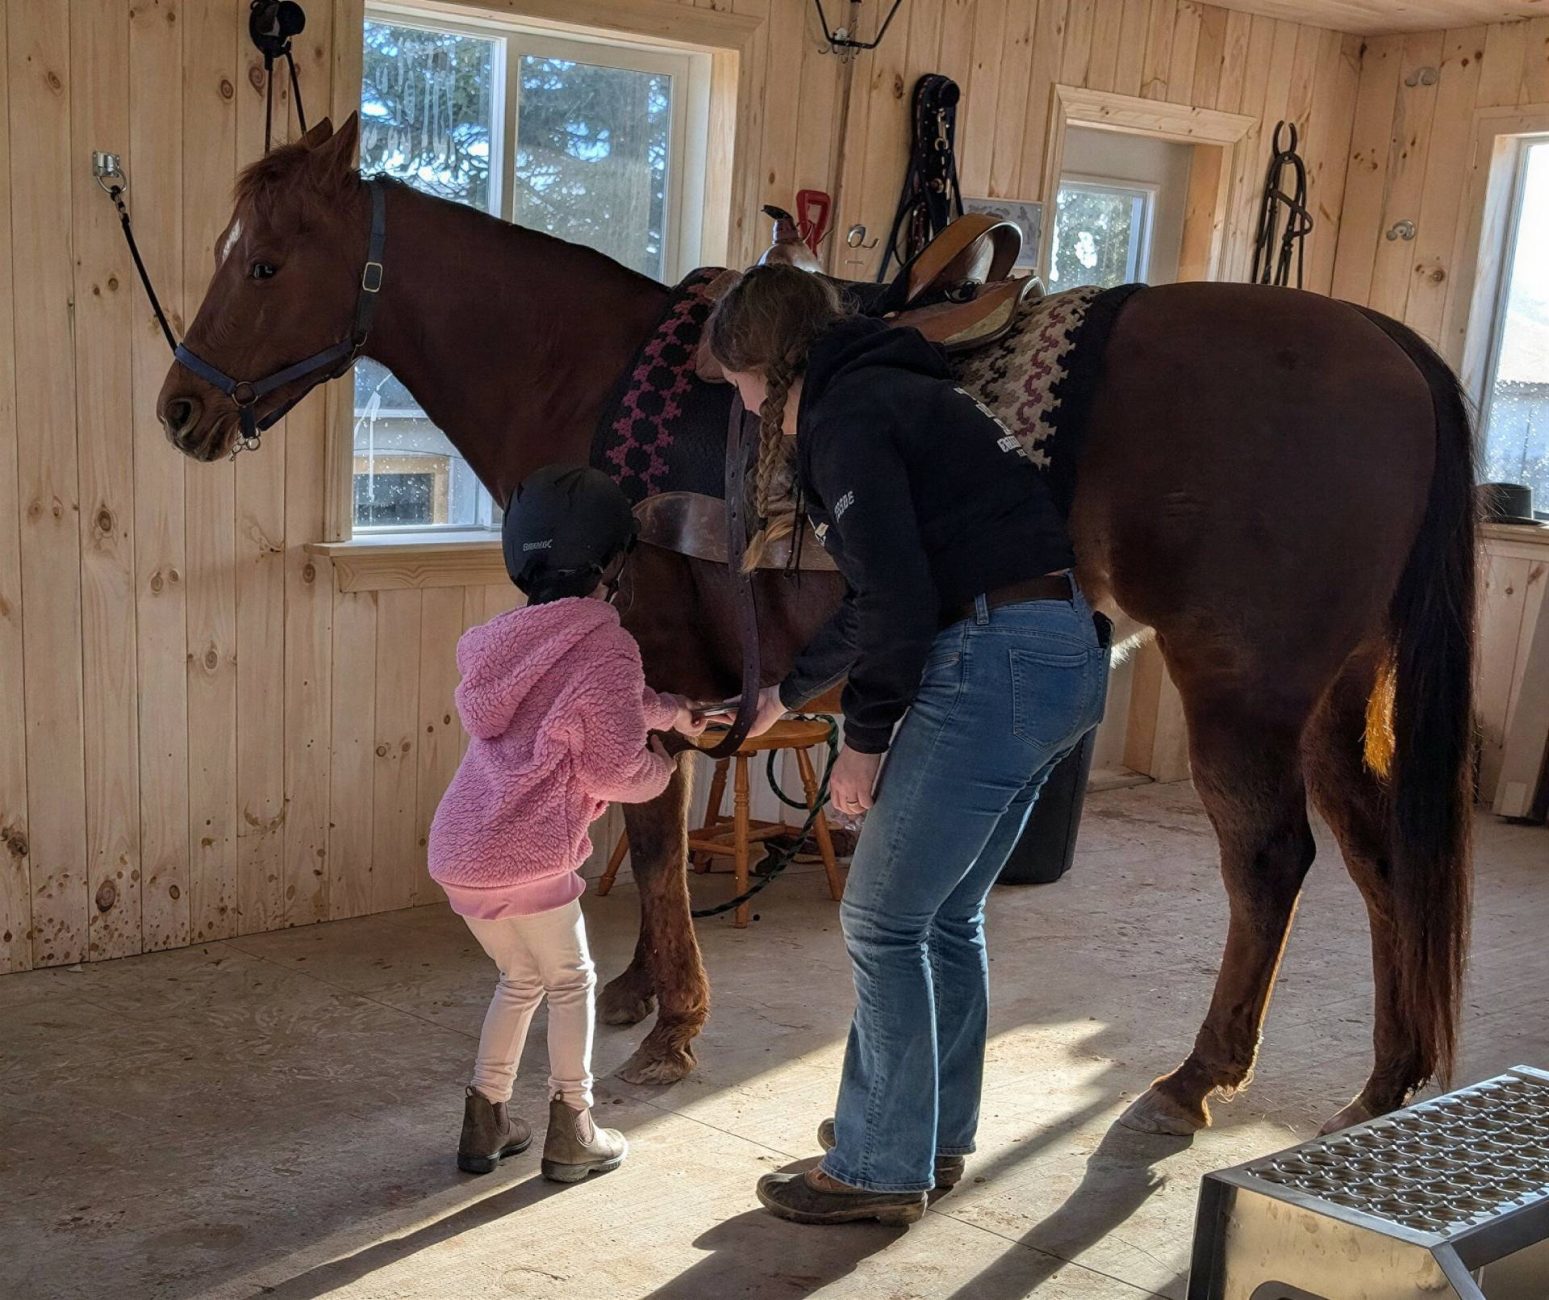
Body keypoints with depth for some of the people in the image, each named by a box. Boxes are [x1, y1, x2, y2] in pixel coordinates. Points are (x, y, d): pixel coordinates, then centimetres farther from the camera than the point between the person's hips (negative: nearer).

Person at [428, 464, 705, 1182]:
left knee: (519, 978, 25)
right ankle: (571, 1133, 18)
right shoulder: (606, 645, -11)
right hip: (524, 857, -7)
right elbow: (615, 772, -11)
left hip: (455, 850, 8)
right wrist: (662, 765, 9)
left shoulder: (506, 638, 15)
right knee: (571, 983, 12)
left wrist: (669, 711, 33)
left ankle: (485, 1121, 28)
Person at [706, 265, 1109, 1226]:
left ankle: (881, 1169, 14)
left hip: (994, 666, -10)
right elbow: (891, 592, 28)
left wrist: (867, 736, -5)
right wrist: (792, 693, 36)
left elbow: (896, 599, -18)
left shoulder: (843, 418, -9)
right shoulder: (893, 394, 21)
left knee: (884, 923, 2)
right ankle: (936, 1135, 34)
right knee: (948, 915, 20)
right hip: (1067, 655, 10)